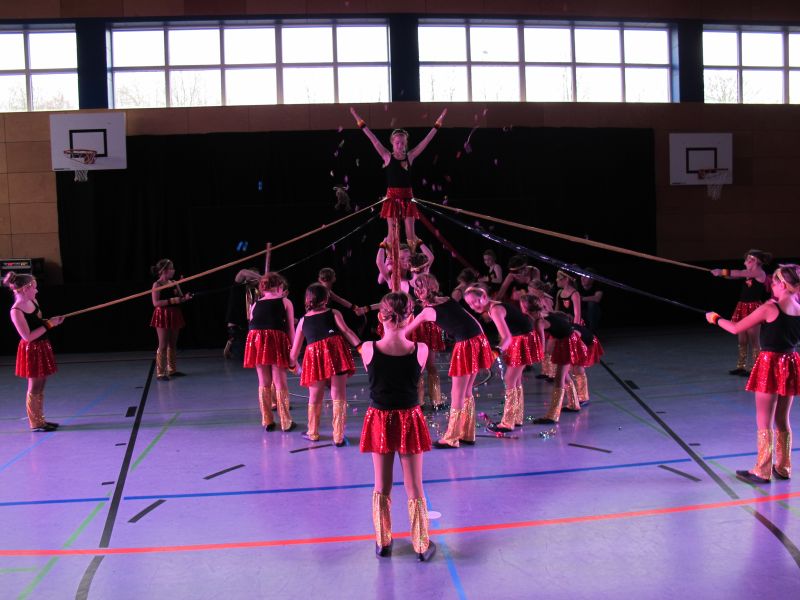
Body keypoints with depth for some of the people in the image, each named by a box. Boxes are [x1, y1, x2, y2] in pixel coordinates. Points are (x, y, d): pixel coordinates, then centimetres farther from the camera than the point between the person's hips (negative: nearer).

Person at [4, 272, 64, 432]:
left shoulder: (33, 302, 4)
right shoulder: (16, 311, -21)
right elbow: (28, 337, -22)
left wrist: (51, 321, 1)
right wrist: (49, 325, -19)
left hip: (42, 347, 8)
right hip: (31, 350, -8)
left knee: (40, 386, 15)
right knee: (34, 387, 2)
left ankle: (40, 419, 25)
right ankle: (35, 423, 13)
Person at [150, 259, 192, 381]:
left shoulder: (174, 284, 8)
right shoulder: (157, 285, -11)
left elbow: (180, 298, 13)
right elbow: (156, 302, -19)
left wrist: (185, 298, -10)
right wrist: (172, 300, -24)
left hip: (174, 316, 7)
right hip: (163, 316, -7)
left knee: (173, 344, 13)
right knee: (163, 345, -5)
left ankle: (172, 370, 24)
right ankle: (160, 373, 0)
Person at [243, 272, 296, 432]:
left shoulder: (255, 304, 21)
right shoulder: (285, 302, 13)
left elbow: (253, 325, 15)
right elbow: (290, 329, 10)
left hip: (255, 339, 3)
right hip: (276, 338, -3)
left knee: (263, 383, 15)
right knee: (280, 383, 6)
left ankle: (267, 421, 22)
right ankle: (286, 422, 13)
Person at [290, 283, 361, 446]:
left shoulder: (303, 321, 23)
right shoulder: (333, 313, 15)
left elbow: (294, 350, 26)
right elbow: (346, 331, 0)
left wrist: (291, 364, 42)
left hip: (314, 354, 2)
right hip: (336, 350, -2)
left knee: (315, 397, 17)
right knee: (339, 397, 3)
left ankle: (313, 433, 33)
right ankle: (338, 437, 4)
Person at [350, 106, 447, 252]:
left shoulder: (410, 156, 5)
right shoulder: (387, 156, 1)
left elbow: (426, 141, 5)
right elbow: (374, 140, -3)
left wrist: (437, 124, 4)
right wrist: (361, 123, -6)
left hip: (407, 197, 2)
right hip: (392, 197, -2)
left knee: (411, 233, 1)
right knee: (391, 233, 0)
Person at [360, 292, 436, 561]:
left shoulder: (368, 349, -16)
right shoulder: (420, 350, -16)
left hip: (379, 420, 1)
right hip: (409, 420, 0)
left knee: (382, 486, 17)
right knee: (414, 487, 12)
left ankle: (383, 542, 29)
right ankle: (422, 545, 23)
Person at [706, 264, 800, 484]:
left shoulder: (770, 307, -15)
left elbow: (736, 328, -10)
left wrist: (716, 319, 7)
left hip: (770, 364, -6)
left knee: (764, 422, 3)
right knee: (782, 420, 18)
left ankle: (762, 471, 10)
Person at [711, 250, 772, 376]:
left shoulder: (760, 273, -10)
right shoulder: (747, 273, 12)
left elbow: (739, 273, -18)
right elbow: (734, 275, 4)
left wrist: (722, 272, -19)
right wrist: (720, 273, -14)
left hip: (753, 308, -8)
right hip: (743, 308, 8)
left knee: (753, 340, -3)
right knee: (742, 340, 10)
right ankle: (741, 366, 17)